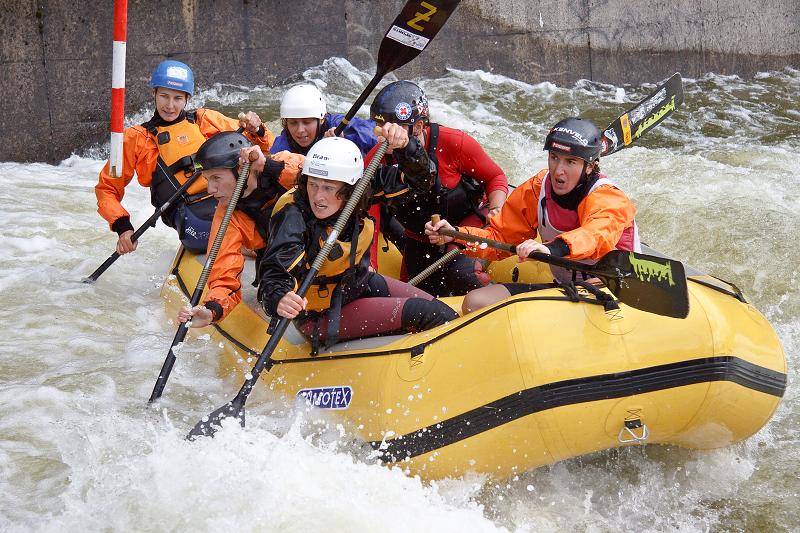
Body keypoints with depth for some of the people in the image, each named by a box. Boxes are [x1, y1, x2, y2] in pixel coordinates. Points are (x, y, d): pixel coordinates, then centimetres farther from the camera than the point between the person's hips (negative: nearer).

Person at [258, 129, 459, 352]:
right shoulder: (293, 215, -30)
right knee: (421, 312, -12)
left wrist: (405, 146, -29)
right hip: (320, 317, -6)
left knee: (440, 310, 3)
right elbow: (274, 275, -39)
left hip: (360, 282, 6)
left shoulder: (358, 190, -15)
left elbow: (420, 178, -9)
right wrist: (279, 300, -62)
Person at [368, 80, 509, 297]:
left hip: (468, 220, -4)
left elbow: (496, 177, -11)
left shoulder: (454, 143, -24)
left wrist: (495, 211, -24)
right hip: (419, 237, 4)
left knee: (461, 274, -30)